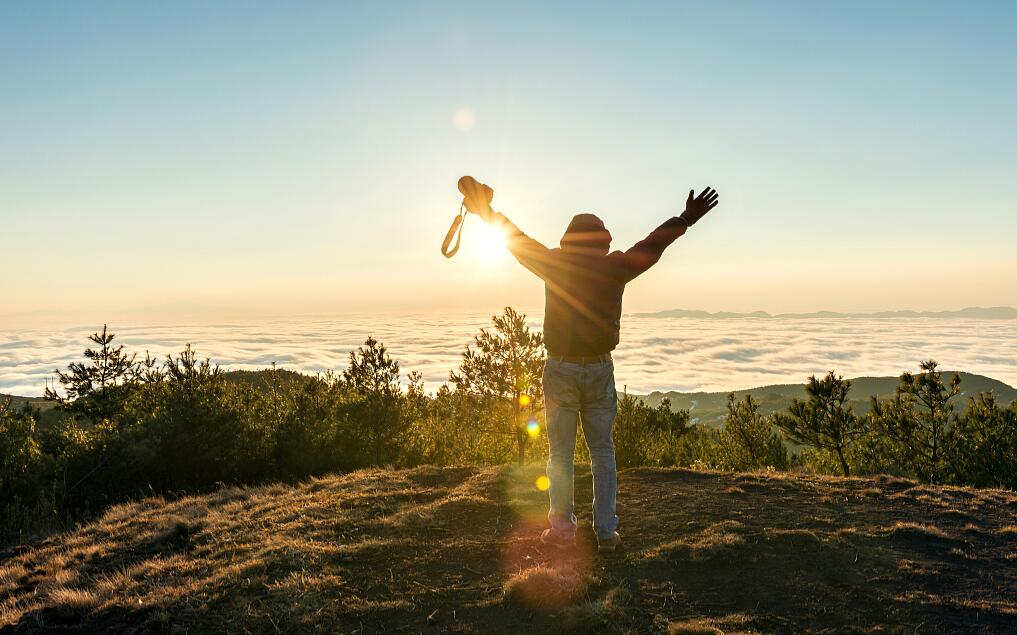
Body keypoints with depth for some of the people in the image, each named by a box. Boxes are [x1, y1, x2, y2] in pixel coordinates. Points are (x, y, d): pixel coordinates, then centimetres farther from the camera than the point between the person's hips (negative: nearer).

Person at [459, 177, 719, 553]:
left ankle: (562, 528, 6)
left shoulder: (555, 265, -3)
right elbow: (652, 245, 9)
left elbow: (516, 239, 8)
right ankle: (606, 531, 10)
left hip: (560, 368, -1)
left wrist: (486, 210, 20)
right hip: (599, 369, 1)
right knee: (602, 452, 10)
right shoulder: (614, 269, -1)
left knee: (560, 451, 8)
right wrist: (685, 220, 21)